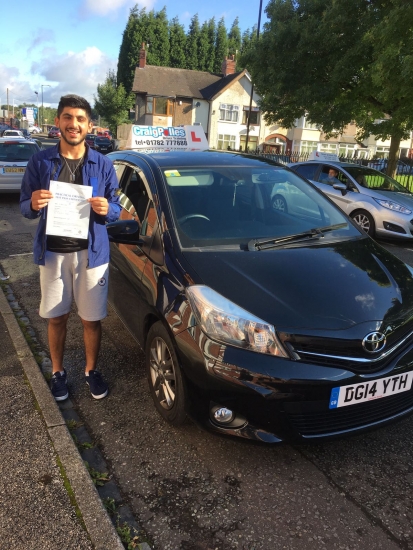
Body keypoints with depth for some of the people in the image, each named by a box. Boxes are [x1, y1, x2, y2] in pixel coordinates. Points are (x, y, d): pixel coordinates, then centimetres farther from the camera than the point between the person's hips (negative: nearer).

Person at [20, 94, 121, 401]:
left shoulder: (103, 165, 0)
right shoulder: (40, 162, -1)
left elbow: (116, 210, 3)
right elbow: (24, 208, 2)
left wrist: (106, 209, -20)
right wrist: (33, 205, -21)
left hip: (91, 252, 0)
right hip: (52, 252, 1)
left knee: (92, 318, 7)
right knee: (56, 318, 12)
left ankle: (92, 371, 29)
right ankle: (58, 372, 32)